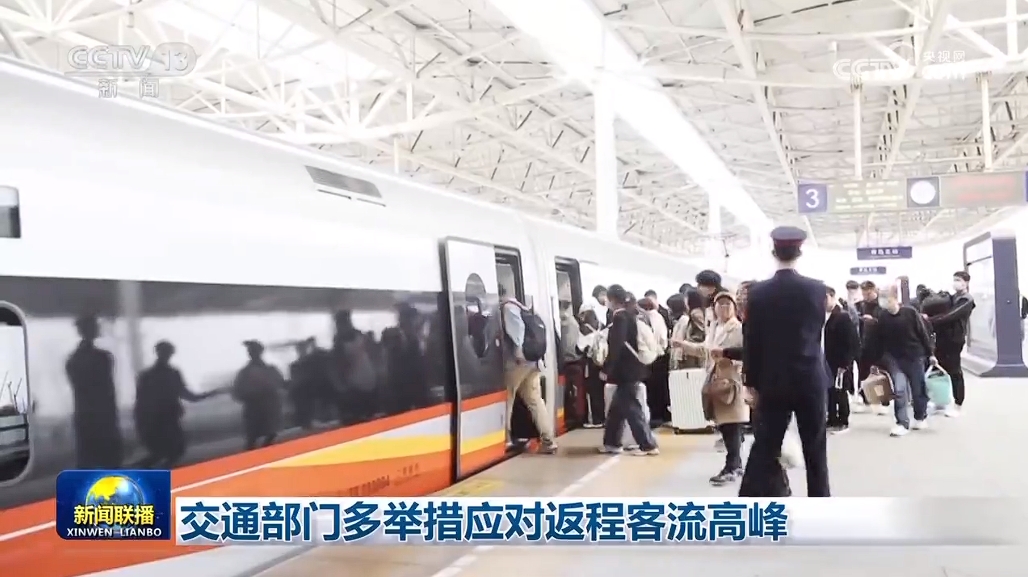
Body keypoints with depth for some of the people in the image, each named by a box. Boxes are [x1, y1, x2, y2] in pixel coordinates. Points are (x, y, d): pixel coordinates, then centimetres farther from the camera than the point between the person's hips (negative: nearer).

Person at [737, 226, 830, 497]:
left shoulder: (759, 292, -7)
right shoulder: (817, 289, -5)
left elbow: (751, 340, -3)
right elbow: (818, 332, 9)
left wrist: (752, 381, 6)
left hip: (773, 381, 0)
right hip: (811, 379, 0)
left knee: (764, 447, 4)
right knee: (815, 449, 10)